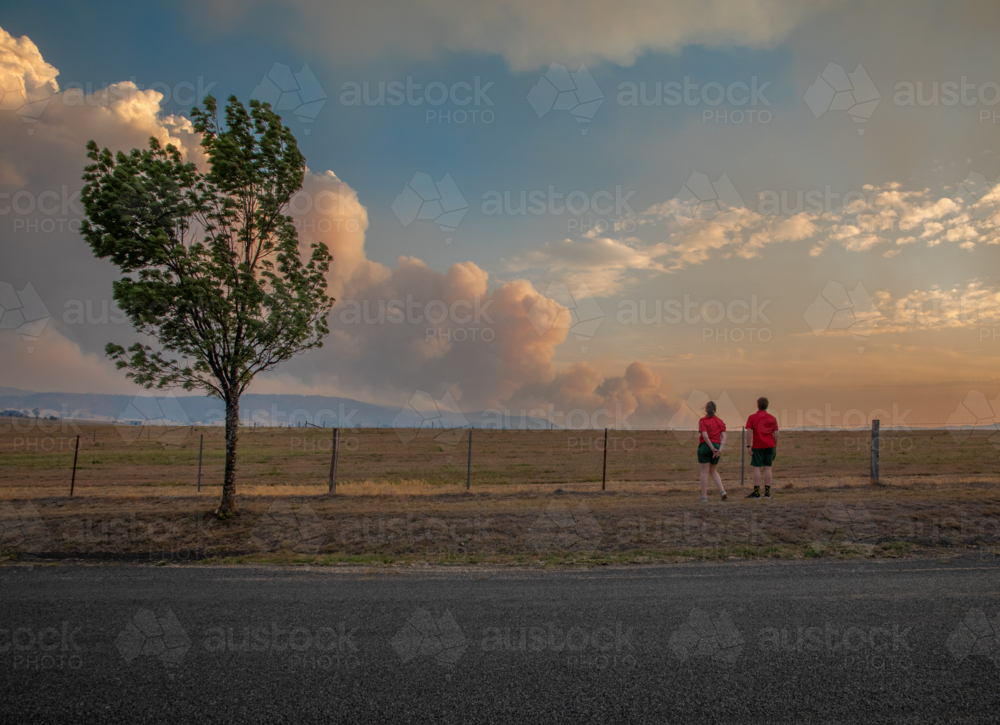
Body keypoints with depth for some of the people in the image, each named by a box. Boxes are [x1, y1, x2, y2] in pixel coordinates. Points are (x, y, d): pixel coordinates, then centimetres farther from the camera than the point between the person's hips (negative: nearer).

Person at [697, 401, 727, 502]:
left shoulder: (703, 421, -5)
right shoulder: (720, 421, 8)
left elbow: (705, 436, -17)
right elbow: (724, 437, -2)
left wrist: (712, 448, -14)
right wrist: (720, 450, -9)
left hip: (705, 446, -4)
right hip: (717, 446, 4)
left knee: (704, 471, 2)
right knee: (713, 471, 18)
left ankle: (704, 495, 4)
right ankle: (722, 490, 1)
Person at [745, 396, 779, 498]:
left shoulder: (752, 417, -2)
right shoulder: (772, 418, 5)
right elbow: (776, 434, 4)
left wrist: (748, 446, -7)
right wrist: (776, 447, 12)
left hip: (757, 447, -3)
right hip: (770, 446, 3)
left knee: (756, 468, -1)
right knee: (767, 468, 5)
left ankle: (756, 492, -3)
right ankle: (767, 492, 5)